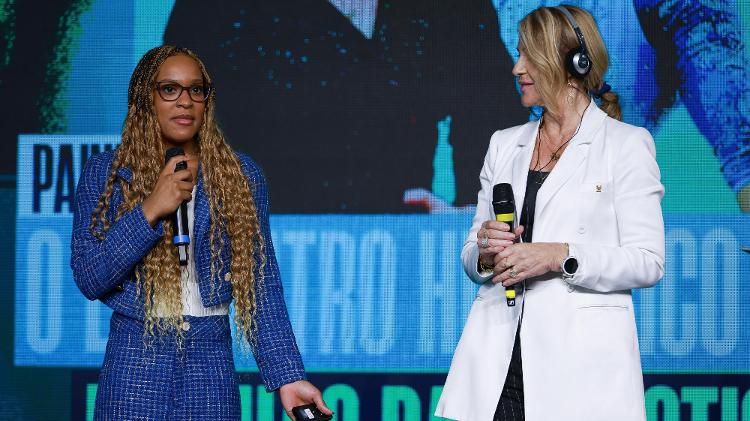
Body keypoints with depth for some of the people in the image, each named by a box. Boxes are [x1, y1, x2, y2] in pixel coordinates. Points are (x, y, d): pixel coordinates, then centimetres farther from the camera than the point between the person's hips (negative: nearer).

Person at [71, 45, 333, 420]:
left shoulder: (239, 174, 5)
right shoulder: (105, 173, 3)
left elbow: (260, 284, 2)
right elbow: (88, 279, -5)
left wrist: (287, 376, -7)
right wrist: (149, 211, -16)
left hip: (212, 363, 1)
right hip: (135, 360, -1)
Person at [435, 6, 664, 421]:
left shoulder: (627, 145, 2)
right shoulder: (504, 144, 17)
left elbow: (648, 262, -4)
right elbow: (471, 257, 20)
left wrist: (560, 256, -15)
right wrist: (485, 254, -3)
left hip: (580, 355, -4)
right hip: (498, 358, 4)